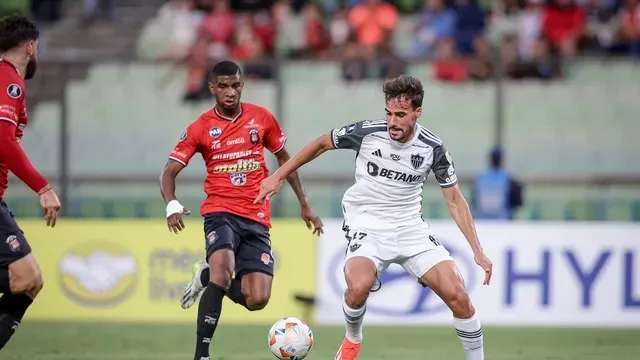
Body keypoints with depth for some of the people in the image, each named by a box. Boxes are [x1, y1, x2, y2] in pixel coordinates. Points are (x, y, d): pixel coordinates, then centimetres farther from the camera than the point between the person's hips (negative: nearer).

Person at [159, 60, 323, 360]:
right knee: (222, 269, -32)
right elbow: (169, 172, -1)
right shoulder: (200, 128, -1)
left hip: (256, 219, 3)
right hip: (220, 212, -3)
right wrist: (172, 206, -21)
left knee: (257, 300, -10)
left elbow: (283, 158, 19)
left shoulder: (261, 118, 5)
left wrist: (304, 205, 19)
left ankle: (208, 277, 21)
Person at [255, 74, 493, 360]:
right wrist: (278, 177, 6)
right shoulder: (366, 132, -13)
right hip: (367, 227, -2)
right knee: (359, 286, -32)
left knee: (457, 295, -13)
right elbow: (321, 144, 5)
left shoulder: (432, 148, -8)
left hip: (411, 228, 2)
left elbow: (455, 200, 2)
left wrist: (478, 251, -4)